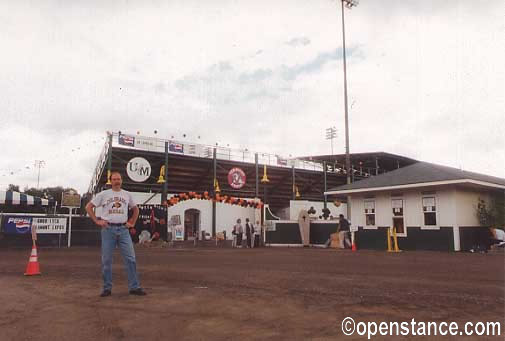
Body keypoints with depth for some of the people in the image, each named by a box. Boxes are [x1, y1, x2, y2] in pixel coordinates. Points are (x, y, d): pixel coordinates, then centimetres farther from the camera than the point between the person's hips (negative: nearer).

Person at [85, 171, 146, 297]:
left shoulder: (127, 195, 12)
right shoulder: (103, 194, 5)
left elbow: (135, 209, 24)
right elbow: (88, 207, 7)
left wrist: (132, 223, 12)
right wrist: (97, 221, -2)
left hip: (123, 229, 2)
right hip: (108, 229, -2)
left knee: (130, 258, -3)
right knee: (106, 260, 3)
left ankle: (134, 287, 4)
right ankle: (107, 288, 14)